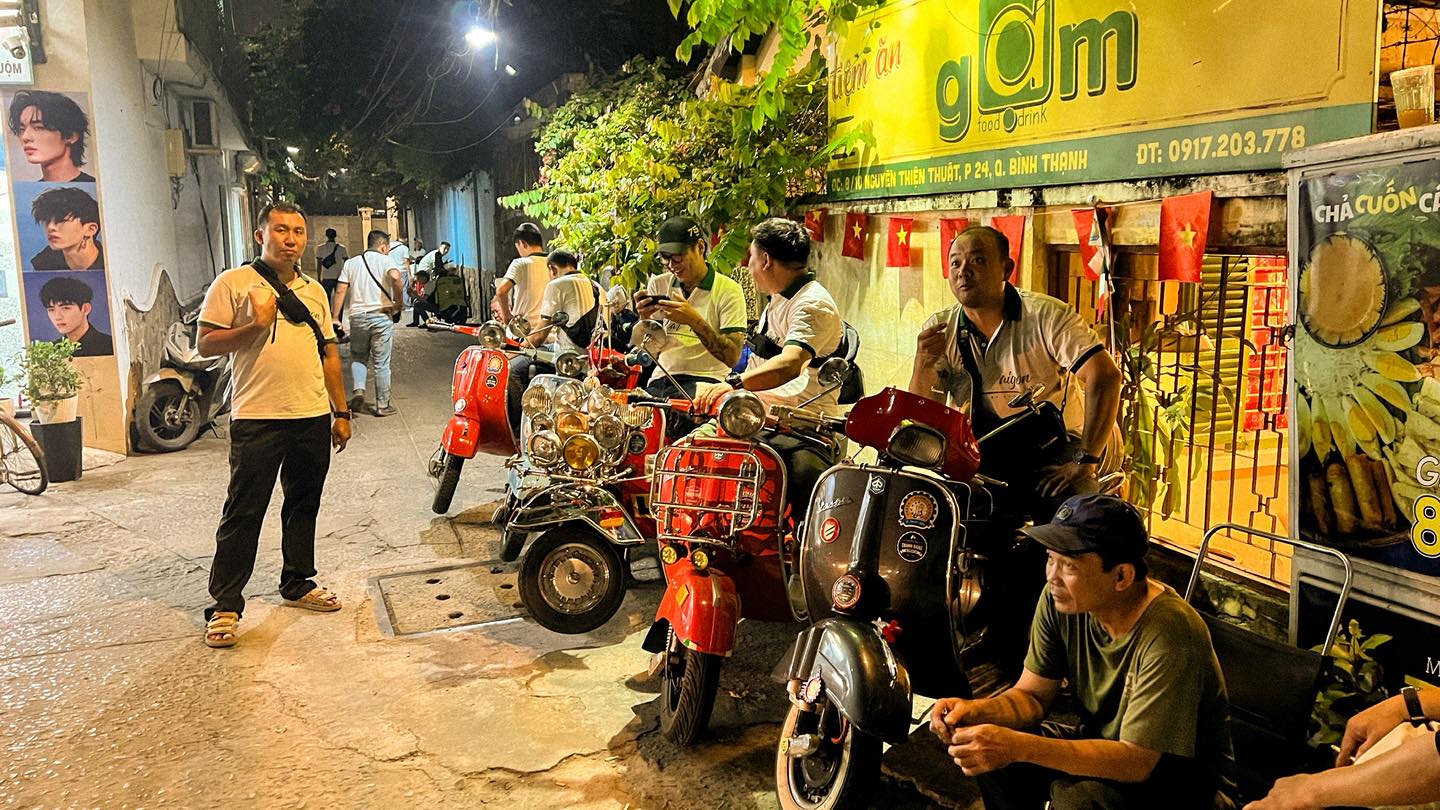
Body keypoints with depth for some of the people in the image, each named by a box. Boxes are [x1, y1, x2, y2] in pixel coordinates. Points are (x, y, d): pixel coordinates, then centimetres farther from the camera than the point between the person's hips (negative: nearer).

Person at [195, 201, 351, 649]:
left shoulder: (314, 291, 16)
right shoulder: (233, 283, -1)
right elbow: (205, 344, -4)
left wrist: (341, 413, 15)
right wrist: (255, 324, -17)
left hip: (313, 417, 5)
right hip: (257, 418, -5)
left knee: (304, 506, 15)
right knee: (242, 514, -2)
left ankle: (298, 584, 29)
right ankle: (225, 606, 5)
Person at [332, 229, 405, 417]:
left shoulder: (351, 263, 11)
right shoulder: (384, 261, -1)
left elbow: (340, 291, 5)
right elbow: (395, 276, -24)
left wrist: (335, 318, 6)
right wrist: (399, 301, -12)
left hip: (358, 316, 3)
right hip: (381, 316, -3)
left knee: (358, 357, 22)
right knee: (381, 363, 5)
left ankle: (358, 389, -1)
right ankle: (383, 405, 10)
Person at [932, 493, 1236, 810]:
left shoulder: (1169, 635, -31)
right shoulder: (1060, 598, -11)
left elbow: (1137, 761, -31)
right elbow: (1032, 695, -1)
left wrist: (1020, 747, -39)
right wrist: (976, 710, -24)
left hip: (1187, 780, -6)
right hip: (1106, 744, 6)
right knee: (989, 748, -12)